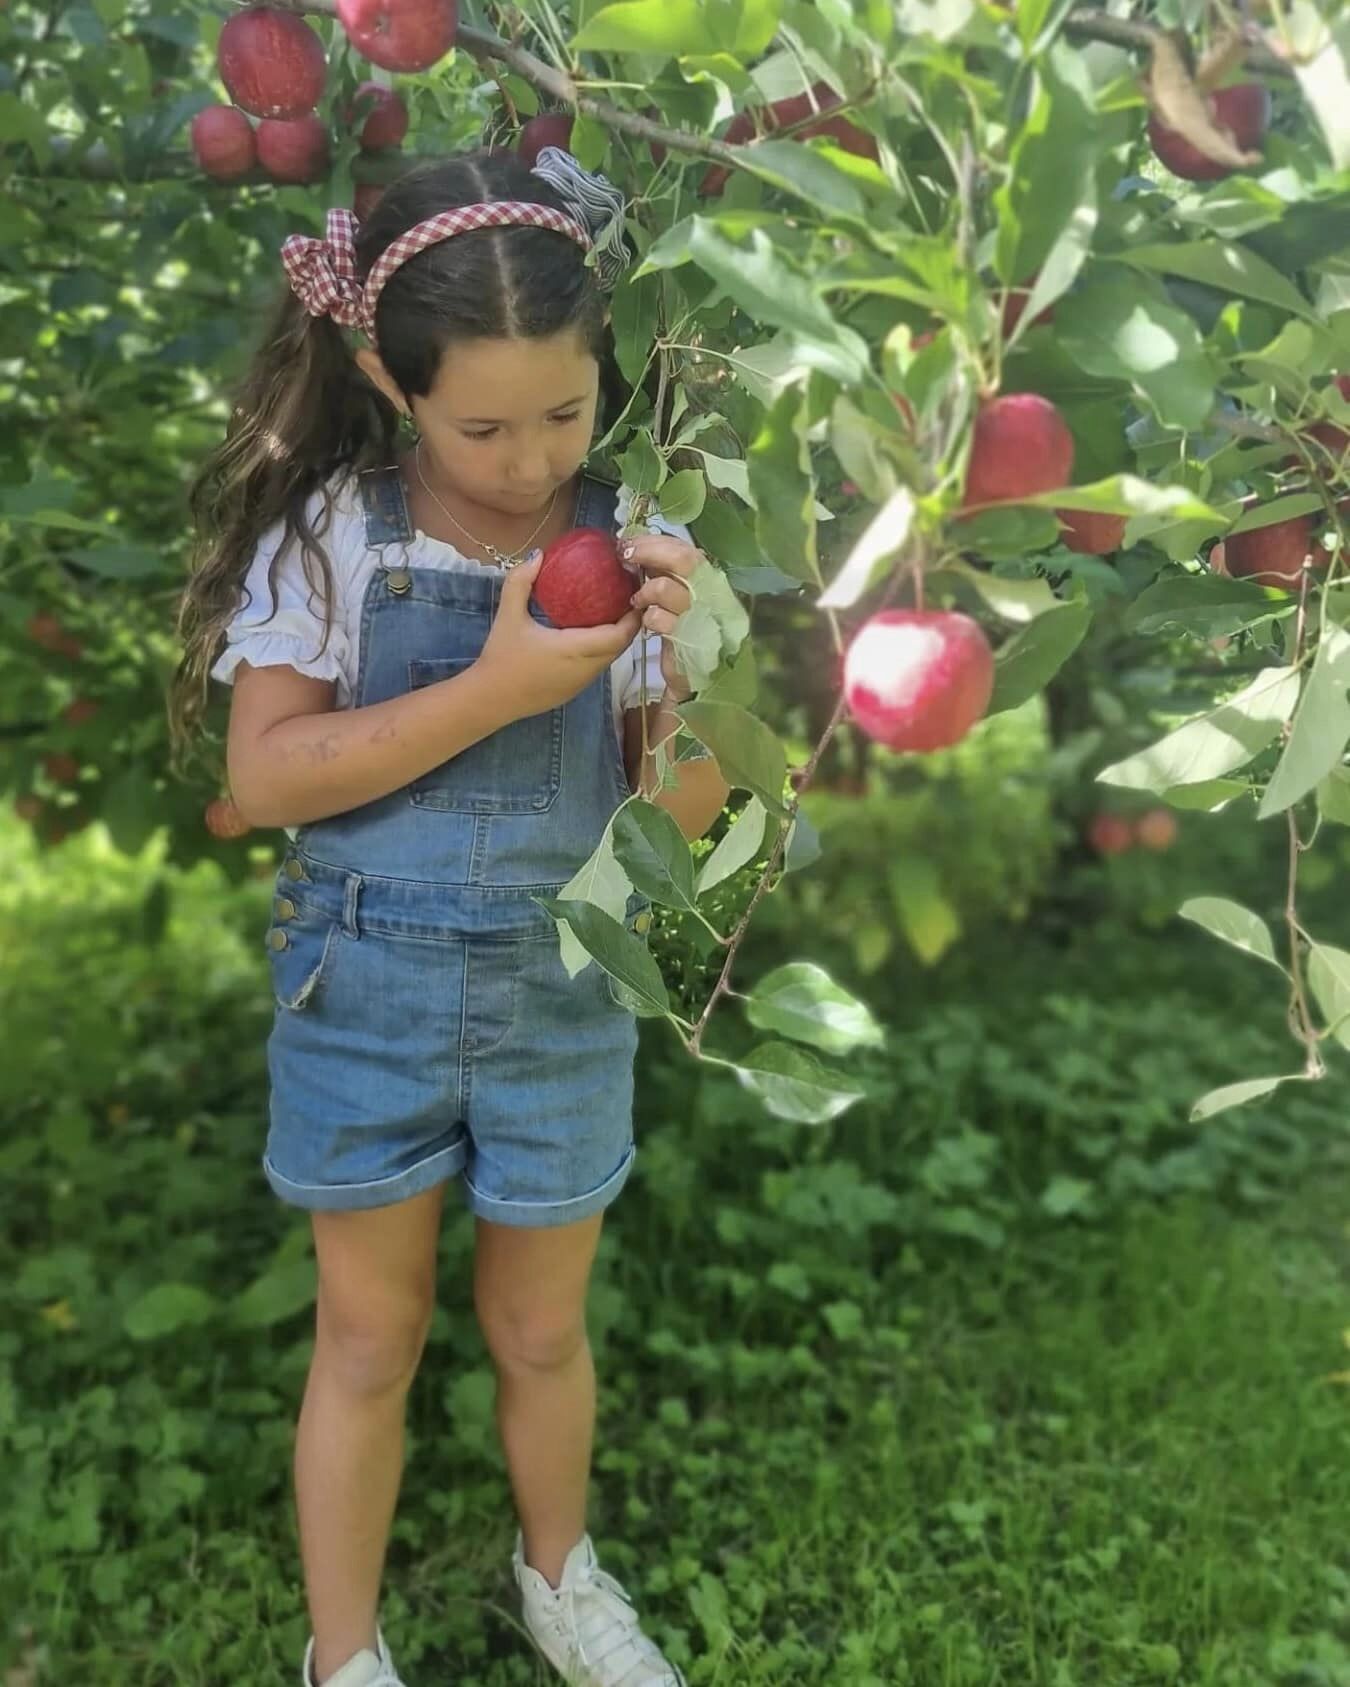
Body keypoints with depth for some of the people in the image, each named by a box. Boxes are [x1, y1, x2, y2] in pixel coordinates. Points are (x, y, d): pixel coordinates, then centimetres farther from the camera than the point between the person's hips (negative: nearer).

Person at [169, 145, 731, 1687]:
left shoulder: (628, 542, -6)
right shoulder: (330, 532, -10)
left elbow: (685, 811, -5)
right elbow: (263, 775, -16)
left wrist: (688, 658, -25)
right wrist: (497, 685, -23)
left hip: (562, 995, 2)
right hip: (366, 987, -1)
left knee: (541, 1332, 20)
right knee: (369, 1343, 15)